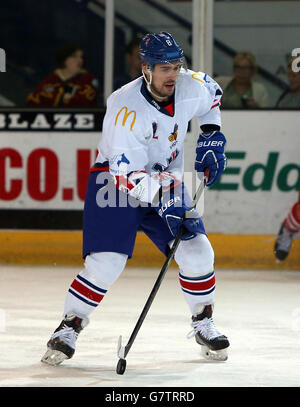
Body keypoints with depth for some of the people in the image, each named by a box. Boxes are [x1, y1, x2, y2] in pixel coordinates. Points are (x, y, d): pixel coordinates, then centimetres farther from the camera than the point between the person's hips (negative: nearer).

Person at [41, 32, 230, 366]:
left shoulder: (190, 87, -12)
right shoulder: (126, 107, -30)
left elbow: (211, 94, 17)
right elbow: (127, 173, -32)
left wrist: (211, 135, 9)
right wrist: (160, 192, -45)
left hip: (167, 179, 5)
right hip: (115, 180, -5)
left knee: (196, 251, -6)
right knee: (106, 262, -18)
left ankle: (203, 324, 16)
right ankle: (68, 329, 0)